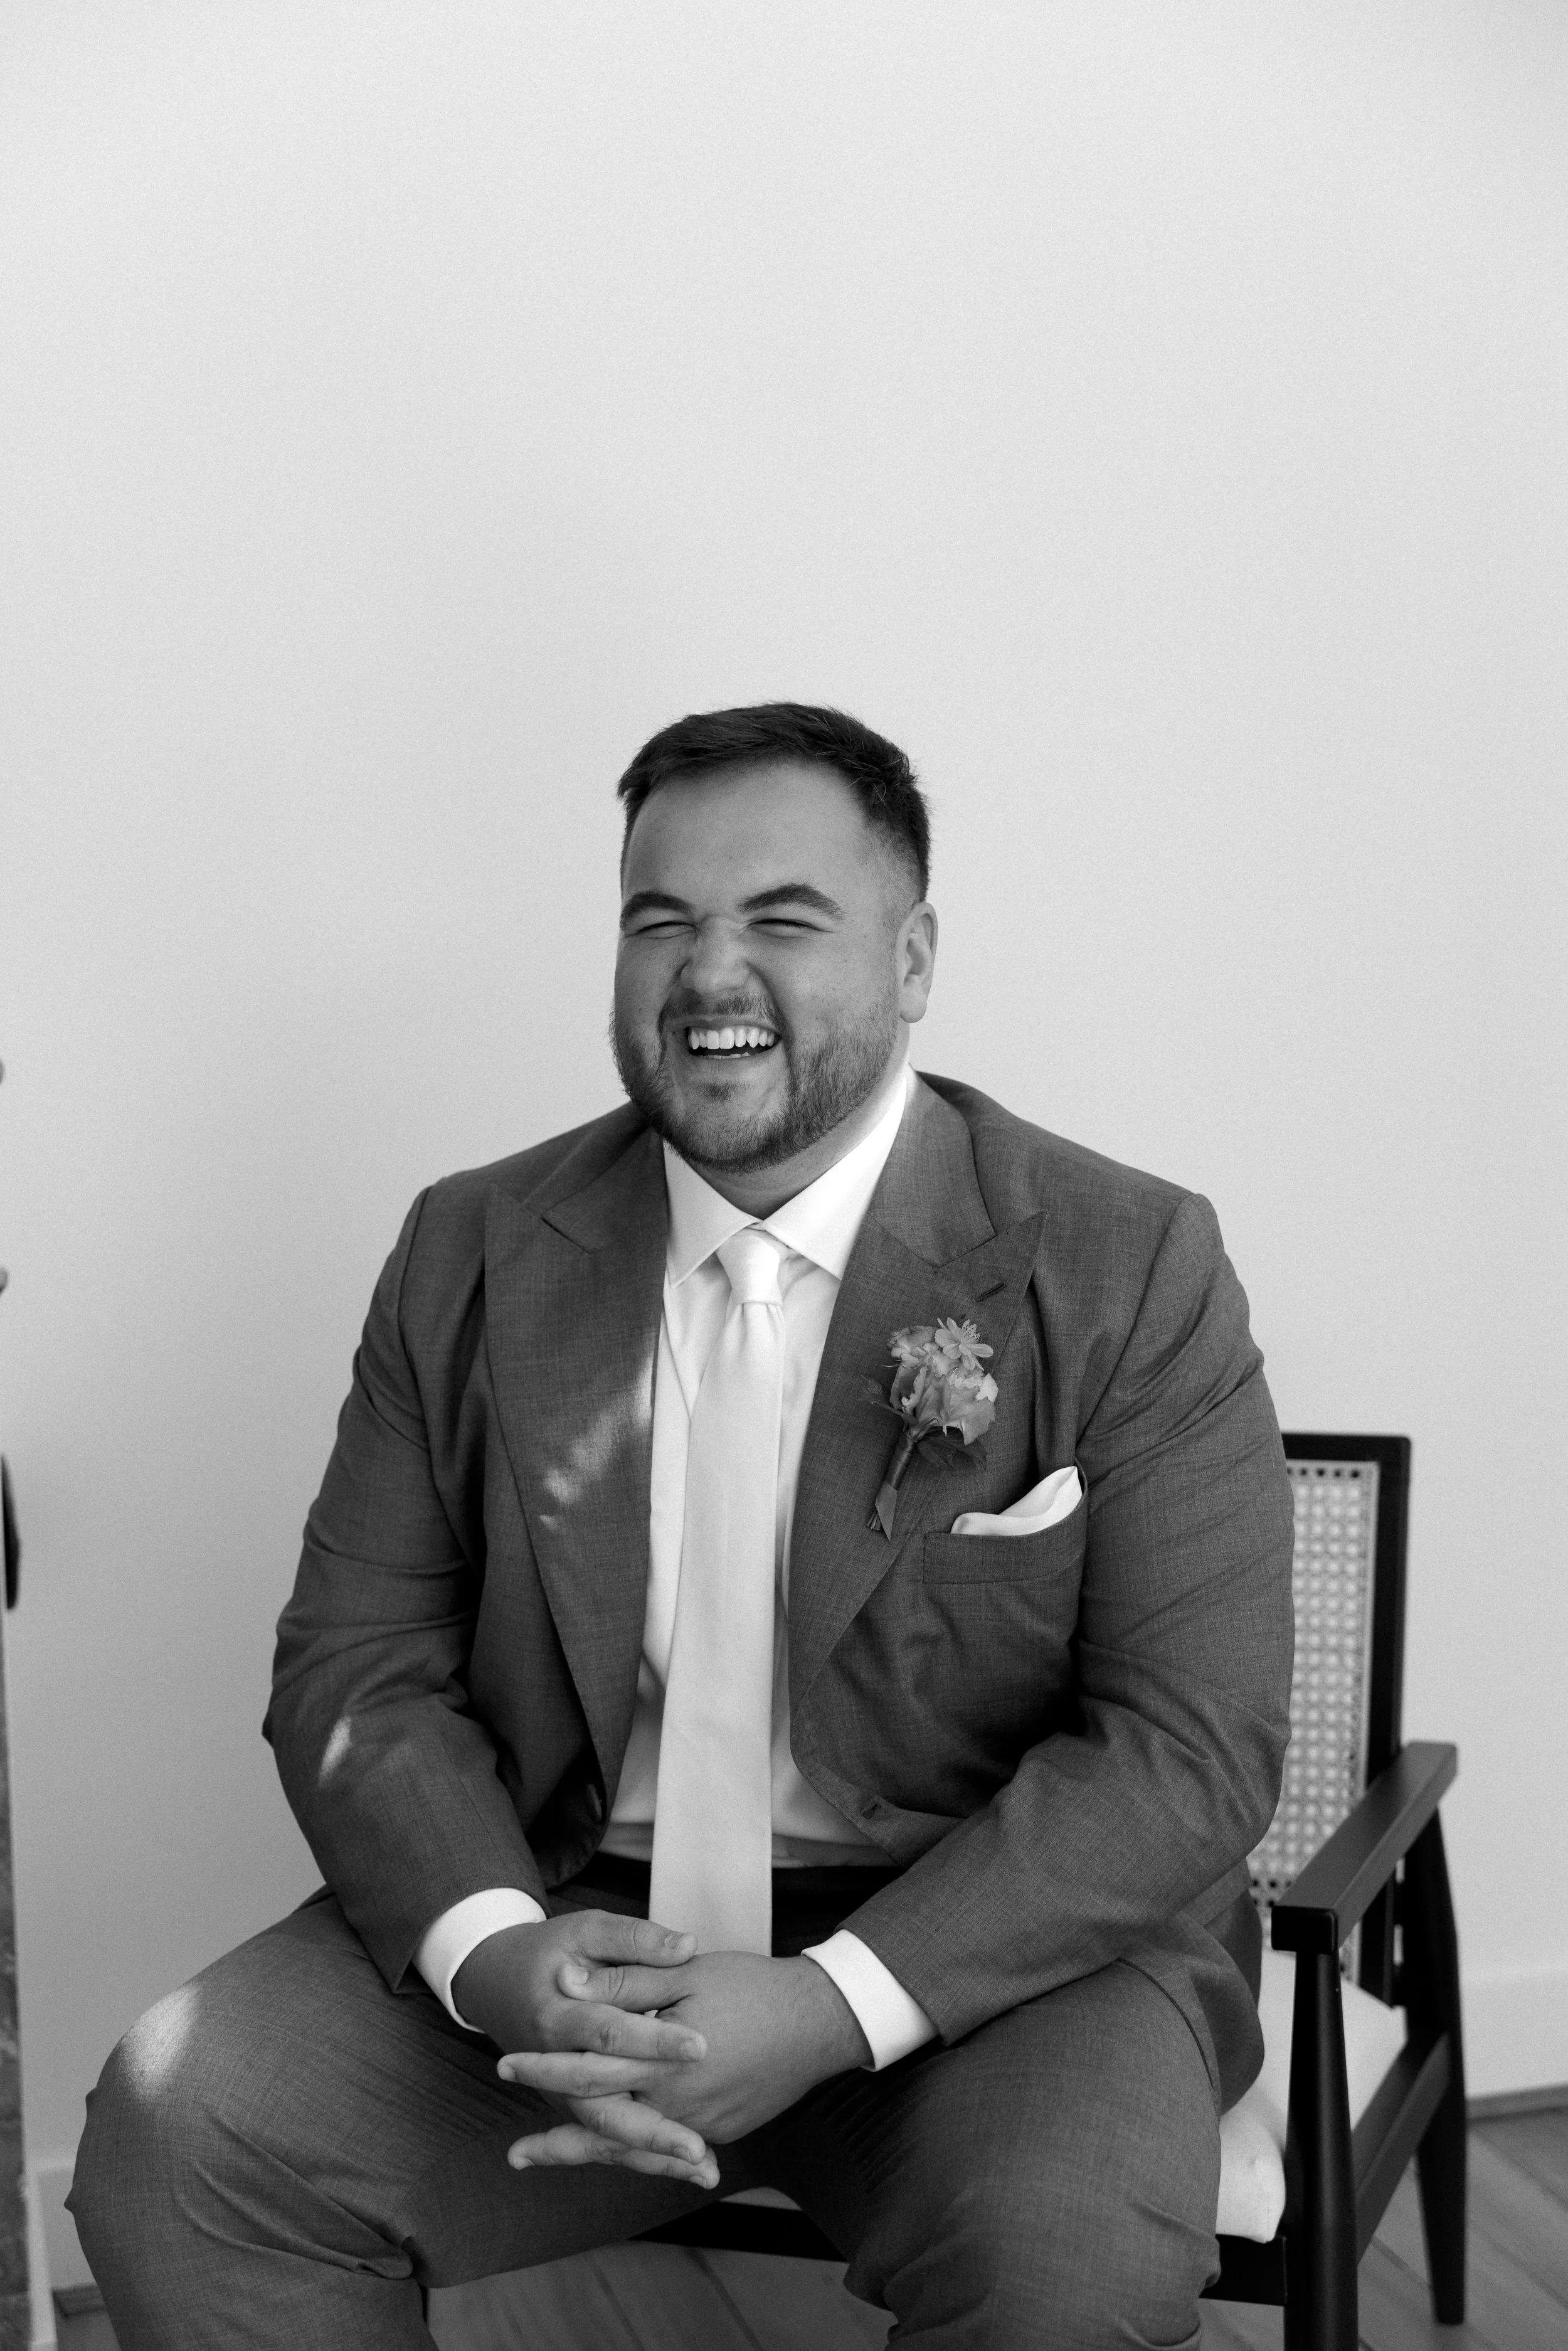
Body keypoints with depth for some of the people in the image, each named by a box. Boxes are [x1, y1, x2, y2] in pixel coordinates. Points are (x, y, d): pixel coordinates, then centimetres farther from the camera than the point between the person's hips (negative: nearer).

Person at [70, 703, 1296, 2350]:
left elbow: (1188, 1751, -11)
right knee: (177, 2130, -18)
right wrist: (493, 1949, -17)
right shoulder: (473, 1256, 4)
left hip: (978, 1943, -2)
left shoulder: (1131, 1273, -7)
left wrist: (832, 2005, -23)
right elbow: (356, 1666, 3)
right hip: (563, 1918, 3)